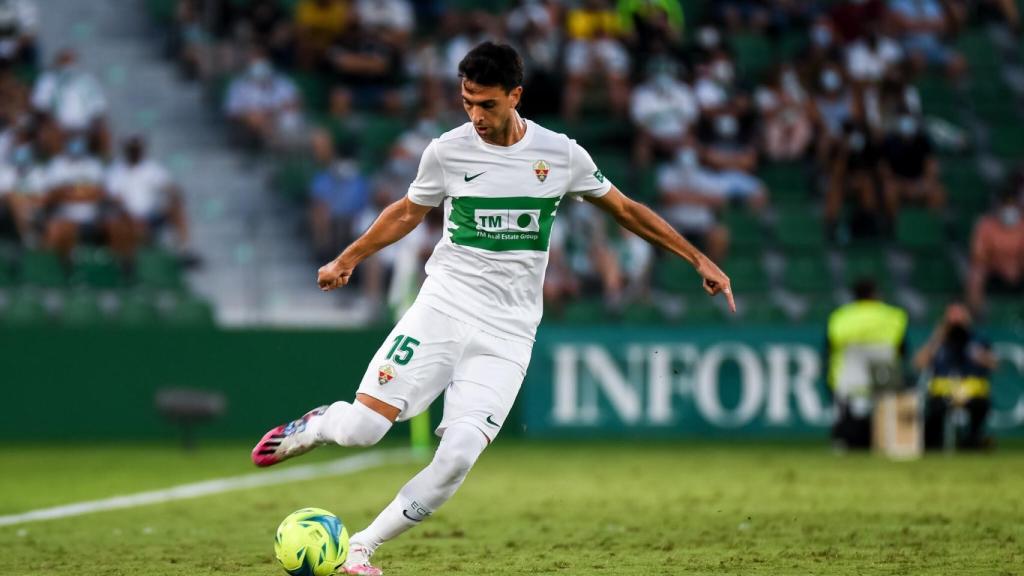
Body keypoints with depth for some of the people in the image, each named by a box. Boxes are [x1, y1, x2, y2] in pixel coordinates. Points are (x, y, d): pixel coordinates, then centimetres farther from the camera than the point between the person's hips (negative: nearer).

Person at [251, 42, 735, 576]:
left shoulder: (561, 154, 0)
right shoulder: (447, 151, 0)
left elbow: (624, 209, 14)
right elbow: (408, 211, 19)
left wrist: (698, 259, 13)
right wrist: (347, 259, 14)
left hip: (506, 335, 0)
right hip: (442, 308, 0)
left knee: (456, 459, -17)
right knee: (361, 428, -16)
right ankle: (320, 424, 21)